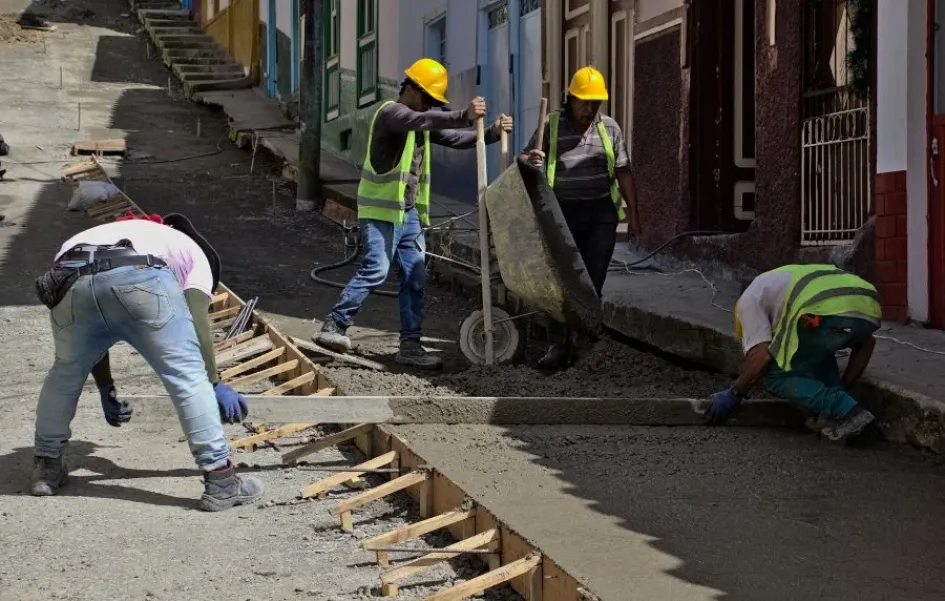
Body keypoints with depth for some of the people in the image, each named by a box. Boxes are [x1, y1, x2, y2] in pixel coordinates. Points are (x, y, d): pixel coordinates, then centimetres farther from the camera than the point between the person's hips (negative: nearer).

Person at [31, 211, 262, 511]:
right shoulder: (193, 252, 34)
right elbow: (197, 323, 18)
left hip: (71, 281, 5)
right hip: (139, 278, -4)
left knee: (66, 371, 28)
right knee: (189, 376, 5)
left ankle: (46, 466, 36)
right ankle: (220, 480, 3)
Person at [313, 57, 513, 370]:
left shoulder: (422, 122, 16)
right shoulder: (390, 112, -12)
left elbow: (454, 139, 15)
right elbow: (421, 120, -31)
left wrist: (491, 133, -2)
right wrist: (464, 117, -45)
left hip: (410, 213, 9)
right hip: (381, 211, -9)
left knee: (415, 279, 4)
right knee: (376, 269, -19)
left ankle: (410, 345, 7)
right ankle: (334, 326, -10)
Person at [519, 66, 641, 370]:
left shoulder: (609, 128, 6)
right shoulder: (551, 125, 1)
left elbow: (623, 173, 8)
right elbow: (524, 158, 1)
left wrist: (633, 215, 5)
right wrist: (529, 159, -24)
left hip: (601, 213, 1)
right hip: (563, 213, -1)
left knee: (593, 281, 2)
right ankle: (560, 344, 4)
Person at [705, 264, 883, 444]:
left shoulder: (749, 298, 25)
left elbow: (761, 355, 8)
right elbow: (866, 342, 37)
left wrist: (733, 395, 20)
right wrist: (841, 389, 40)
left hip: (828, 314, -7)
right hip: (868, 312, 7)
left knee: (776, 376, 13)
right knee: (817, 354, 36)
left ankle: (847, 413, -3)